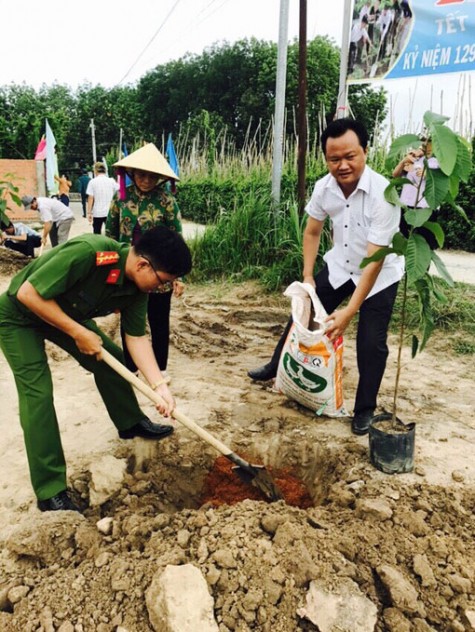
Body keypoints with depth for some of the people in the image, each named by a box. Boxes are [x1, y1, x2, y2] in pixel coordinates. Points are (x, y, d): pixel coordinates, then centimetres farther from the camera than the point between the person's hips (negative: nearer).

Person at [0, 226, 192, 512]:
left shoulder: (138, 287, -16)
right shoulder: (87, 252, -40)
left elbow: (137, 337, -9)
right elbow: (28, 293, -34)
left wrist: (160, 386, -17)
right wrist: (79, 333, -28)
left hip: (65, 313, 7)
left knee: (111, 359, 7)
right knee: (38, 394, -14)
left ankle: (131, 423, 31)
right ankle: (51, 491, -6)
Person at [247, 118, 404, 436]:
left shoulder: (383, 194, -31)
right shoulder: (324, 187, -15)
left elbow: (374, 260, -32)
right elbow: (312, 232, 3)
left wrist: (349, 311, -33)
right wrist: (307, 276, -3)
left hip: (381, 275, -5)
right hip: (340, 266, 5)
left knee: (371, 342, -6)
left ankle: (365, 409, 16)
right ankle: (277, 366, 36)